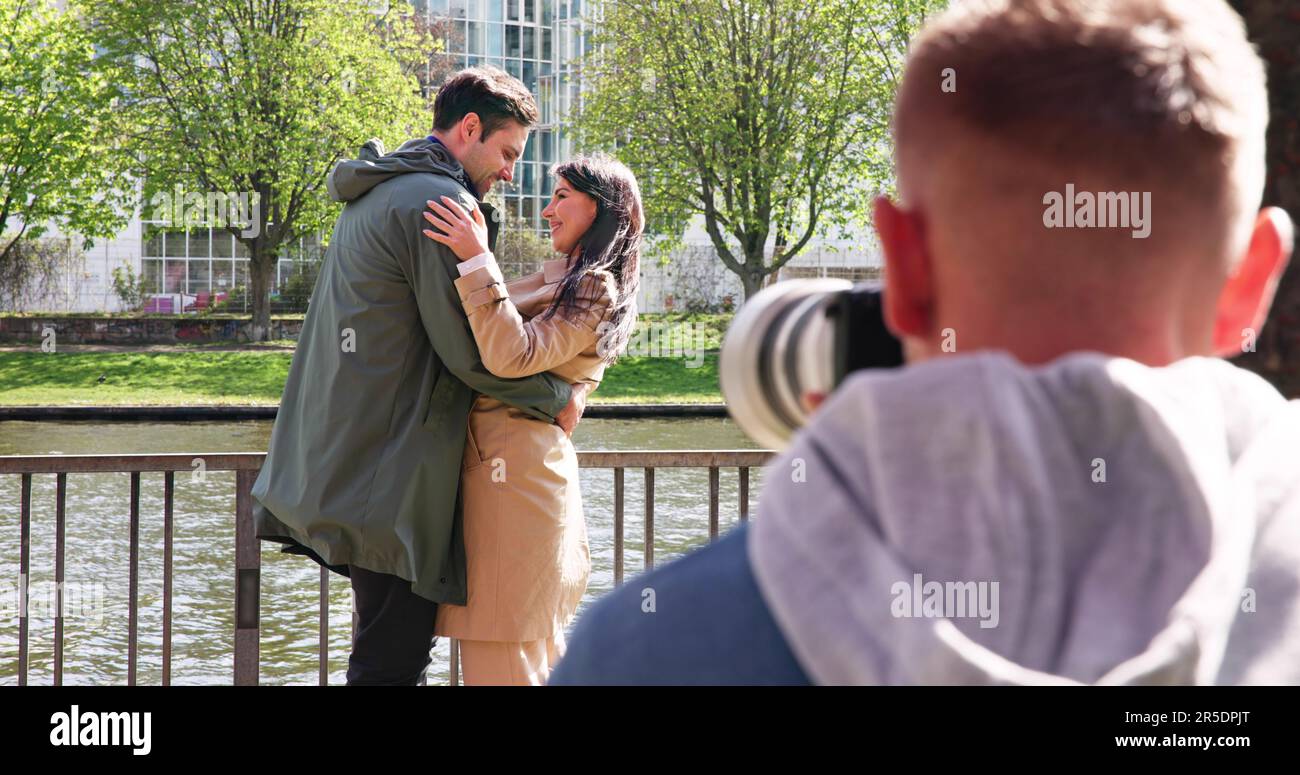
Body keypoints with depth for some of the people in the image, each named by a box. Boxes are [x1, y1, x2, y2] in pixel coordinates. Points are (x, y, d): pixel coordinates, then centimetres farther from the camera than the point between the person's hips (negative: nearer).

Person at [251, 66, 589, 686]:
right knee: (392, 661, -8)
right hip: (390, 480, -11)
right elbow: (470, 352, -16)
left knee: (385, 650, 17)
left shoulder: (377, 195, 19)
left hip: (341, 464, 11)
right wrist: (559, 399, -4)